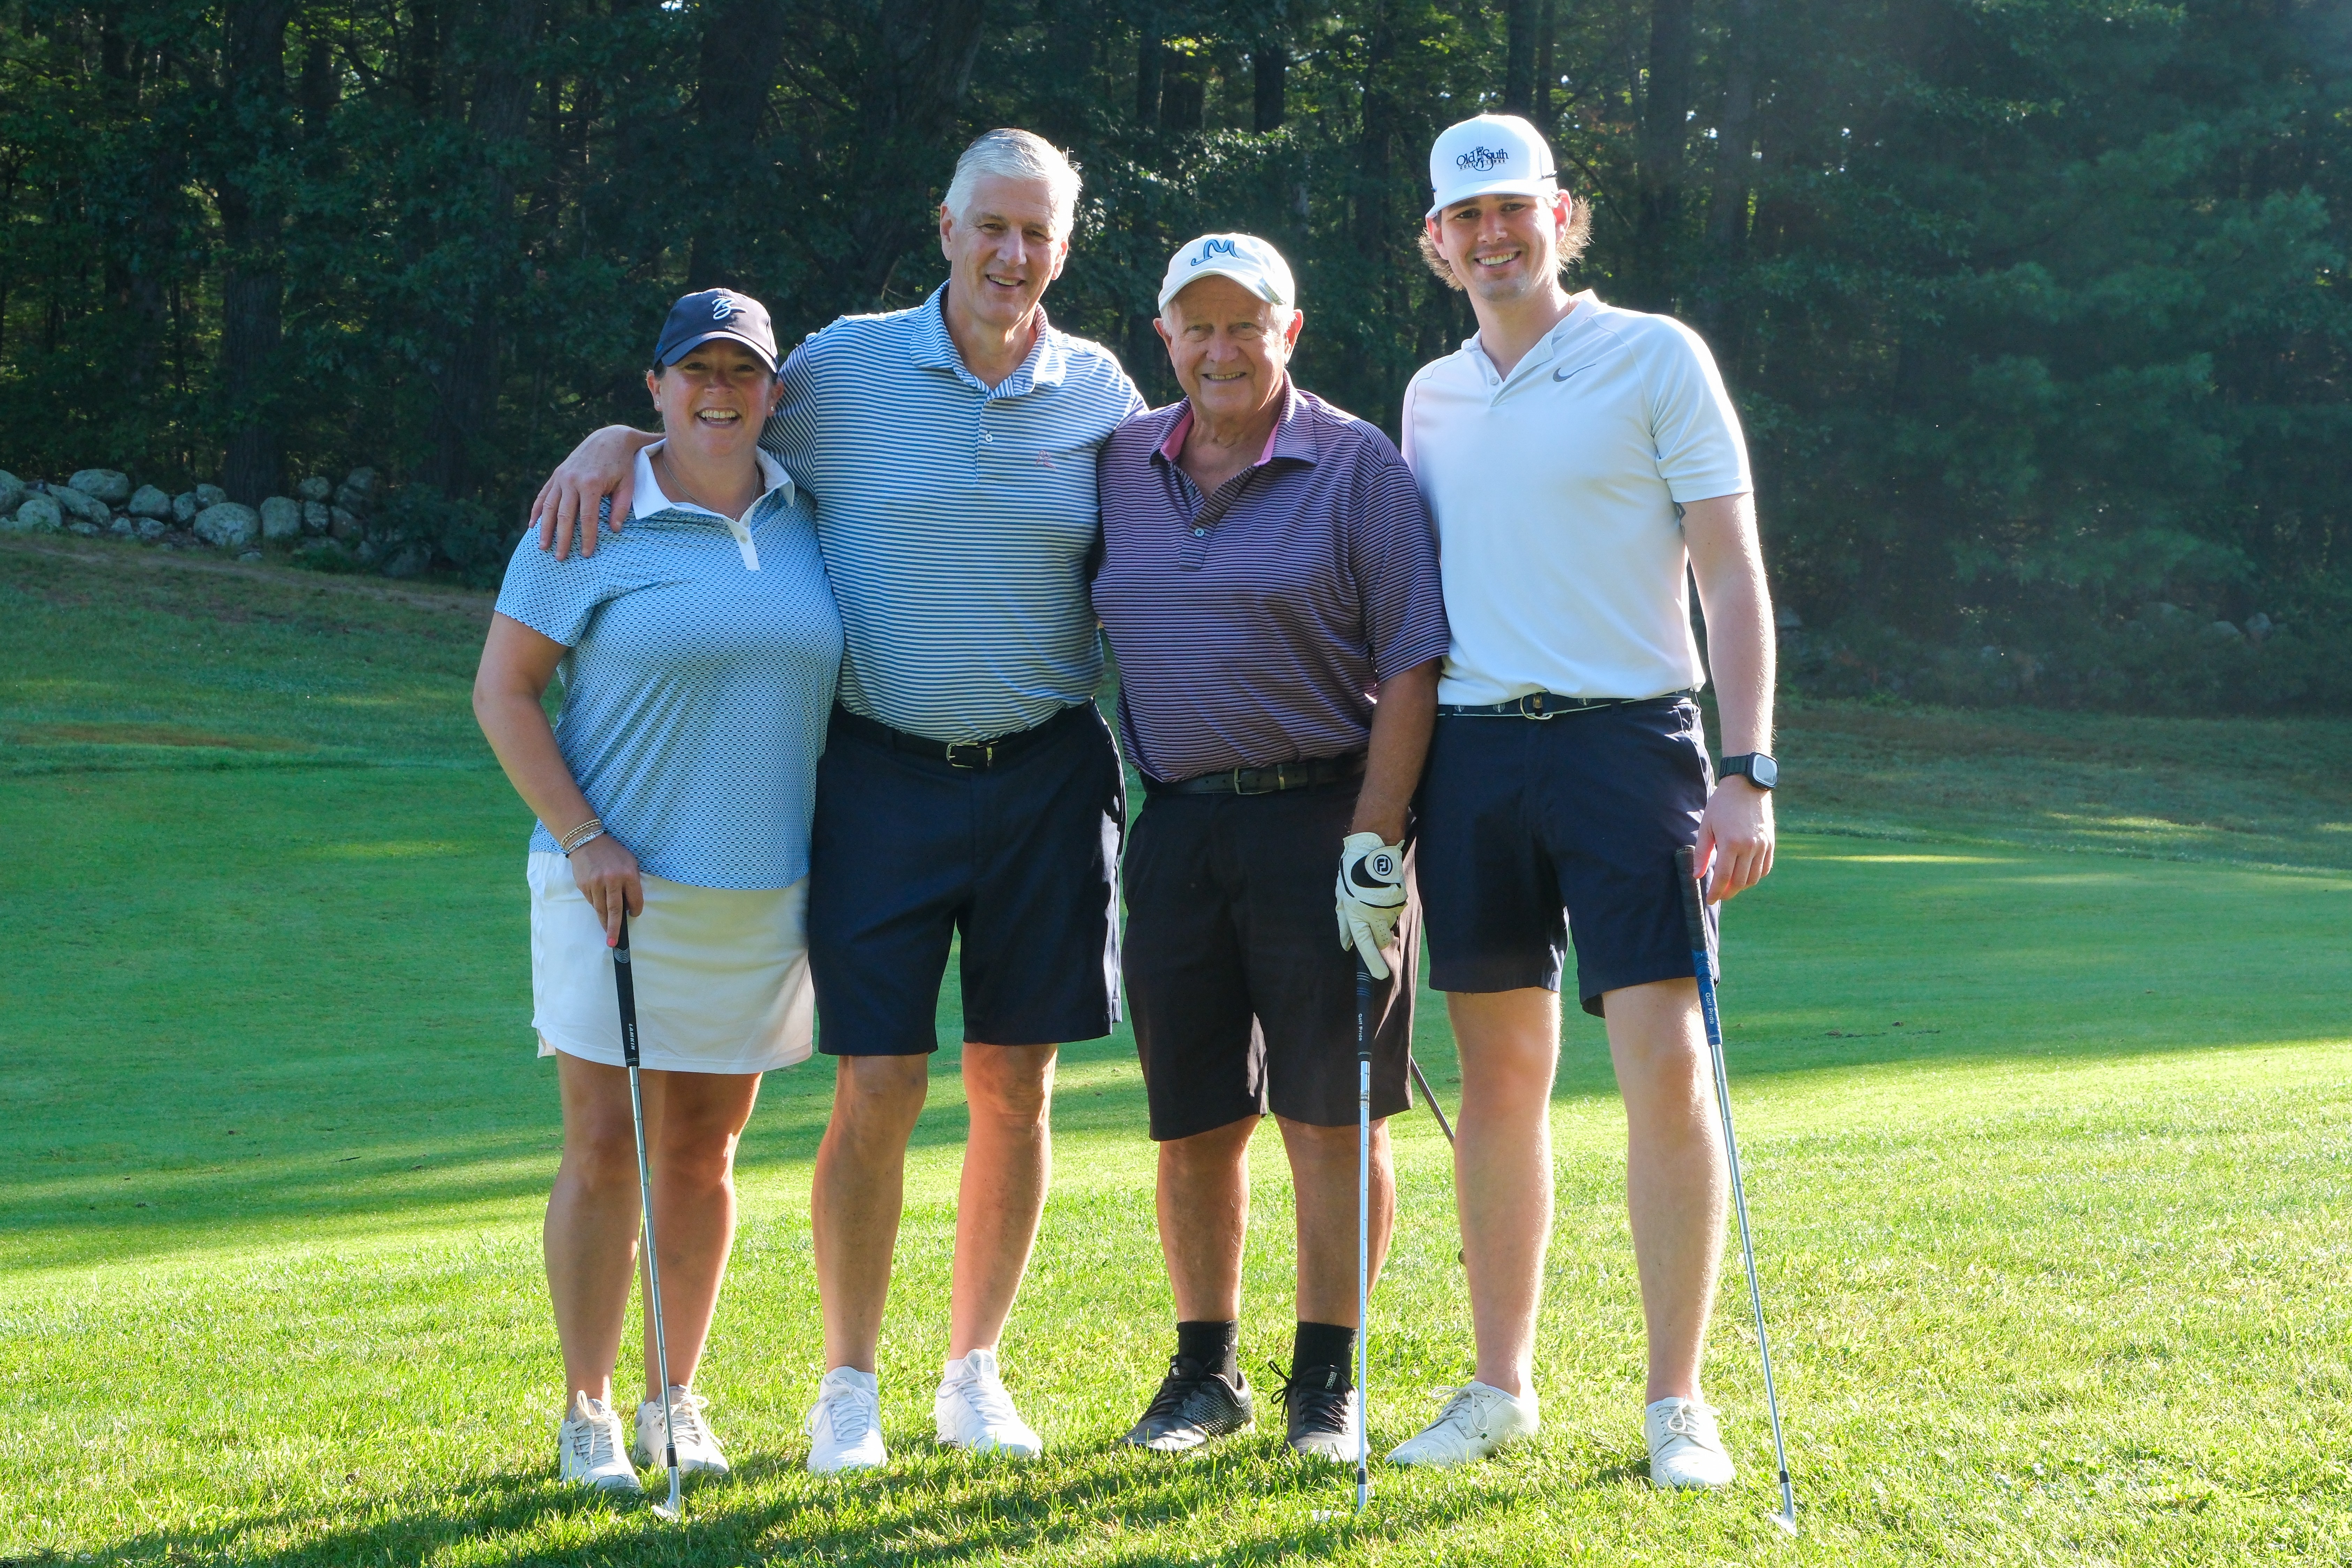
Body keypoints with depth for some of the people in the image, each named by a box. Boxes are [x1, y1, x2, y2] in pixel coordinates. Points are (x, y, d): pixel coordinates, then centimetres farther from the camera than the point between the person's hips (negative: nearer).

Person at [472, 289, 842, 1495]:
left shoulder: (809, 518, 7)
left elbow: (842, 681, 19)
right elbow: (502, 691, -4)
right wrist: (583, 839, -13)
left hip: (764, 895, 4)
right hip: (617, 886, -3)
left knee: (703, 1154, 10)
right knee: (604, 1150, -2)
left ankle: (674, 1402, 21)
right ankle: (587, 1414, 8)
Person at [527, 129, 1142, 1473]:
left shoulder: (1102, 394, 5)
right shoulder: (844, 370, -1)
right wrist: (615, 442, -8)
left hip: (1047, 775, 2)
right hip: (884, 772, -2)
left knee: (1017, 1087, 6)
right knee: (879, 1089, -4)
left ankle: (976, 1373, 22)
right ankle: (850, 1385, 12)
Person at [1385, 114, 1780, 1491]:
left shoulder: (1655, 358, 0)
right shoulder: (1430, 396, 15)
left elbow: (1732, 572, -4)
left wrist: (1748, 771, -12)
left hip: (1626, 740, -4)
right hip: (1472, 751, 5)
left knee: (1668, 1064, -11)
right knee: (1501, 1076, 7)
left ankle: (1678, 1403, -2)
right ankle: (1502, 1388, 16)